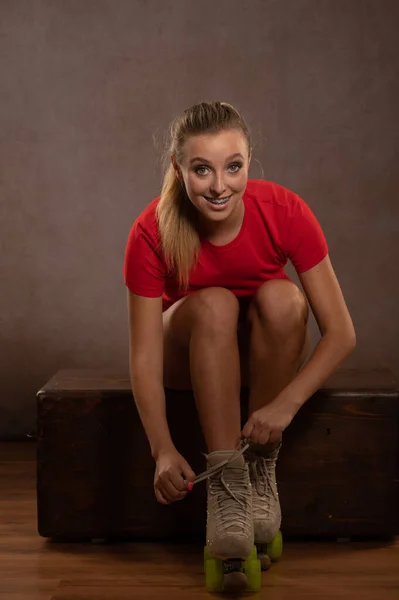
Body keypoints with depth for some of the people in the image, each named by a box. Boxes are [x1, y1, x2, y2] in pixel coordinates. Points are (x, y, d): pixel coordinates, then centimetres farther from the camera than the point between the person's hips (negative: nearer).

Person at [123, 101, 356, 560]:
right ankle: (225, 485, -33)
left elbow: (341, 332, -23)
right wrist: (163, 449, -38)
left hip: (262, 356, 1)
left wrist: (286, 404, -36)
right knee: (214, 303, -33)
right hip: (189, 357, -1)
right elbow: (144, 357, -25)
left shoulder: (284, 211, -24)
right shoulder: (152, 232, -25)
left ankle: (261, 471, -22)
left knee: (282, 296, -31)